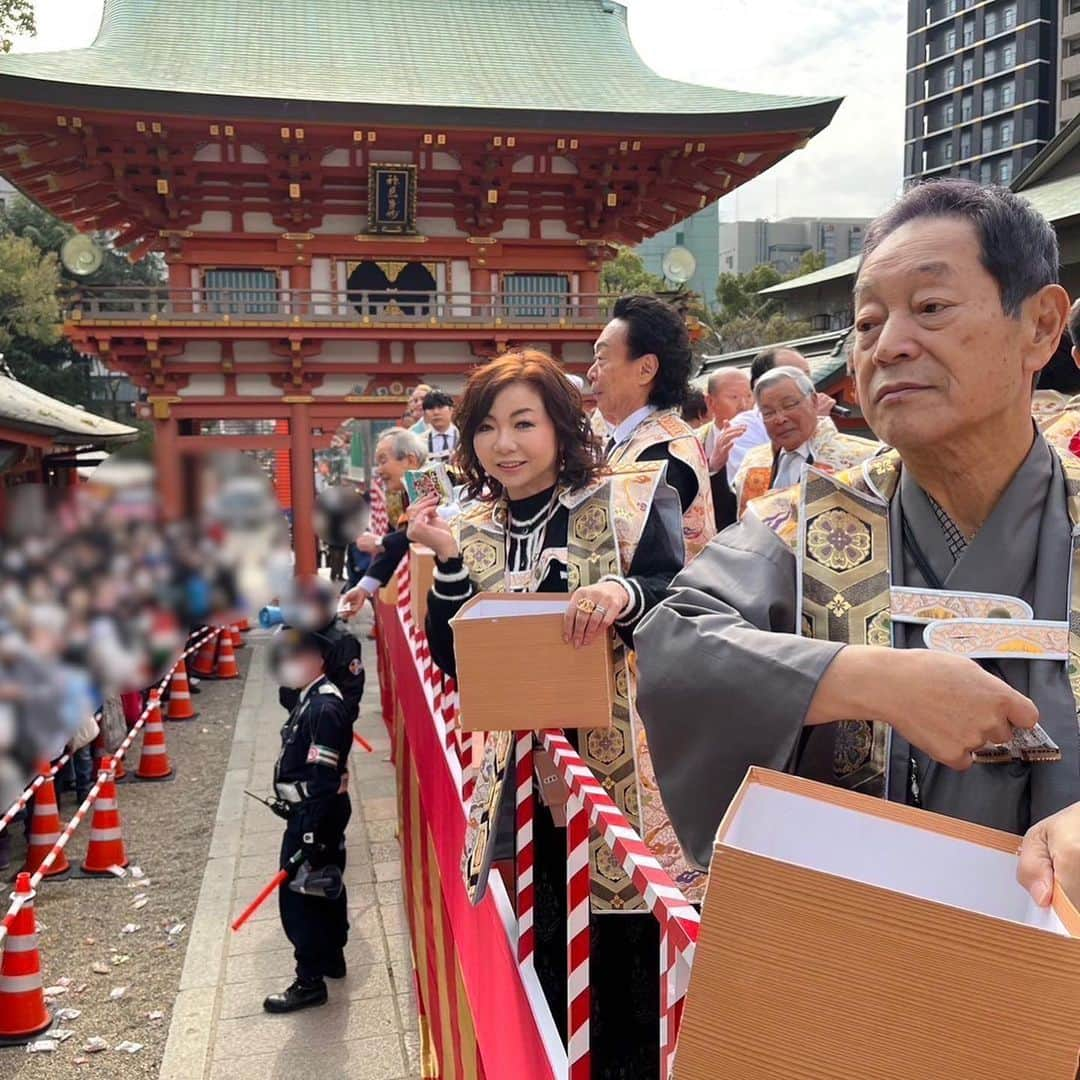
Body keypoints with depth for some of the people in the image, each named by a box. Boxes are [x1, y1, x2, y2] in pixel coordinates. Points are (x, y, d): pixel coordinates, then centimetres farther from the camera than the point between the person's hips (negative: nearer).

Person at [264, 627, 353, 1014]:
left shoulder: (323, 709, -24)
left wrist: (310, 835, -25)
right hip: (313, 810, 10)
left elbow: (323, 779, -26)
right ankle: (331, 956, 37)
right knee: (325, 885, 22)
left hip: (317, 814, -10)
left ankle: (310, 981, 8)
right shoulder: (312, 698, 7)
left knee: (298, 893, -2)